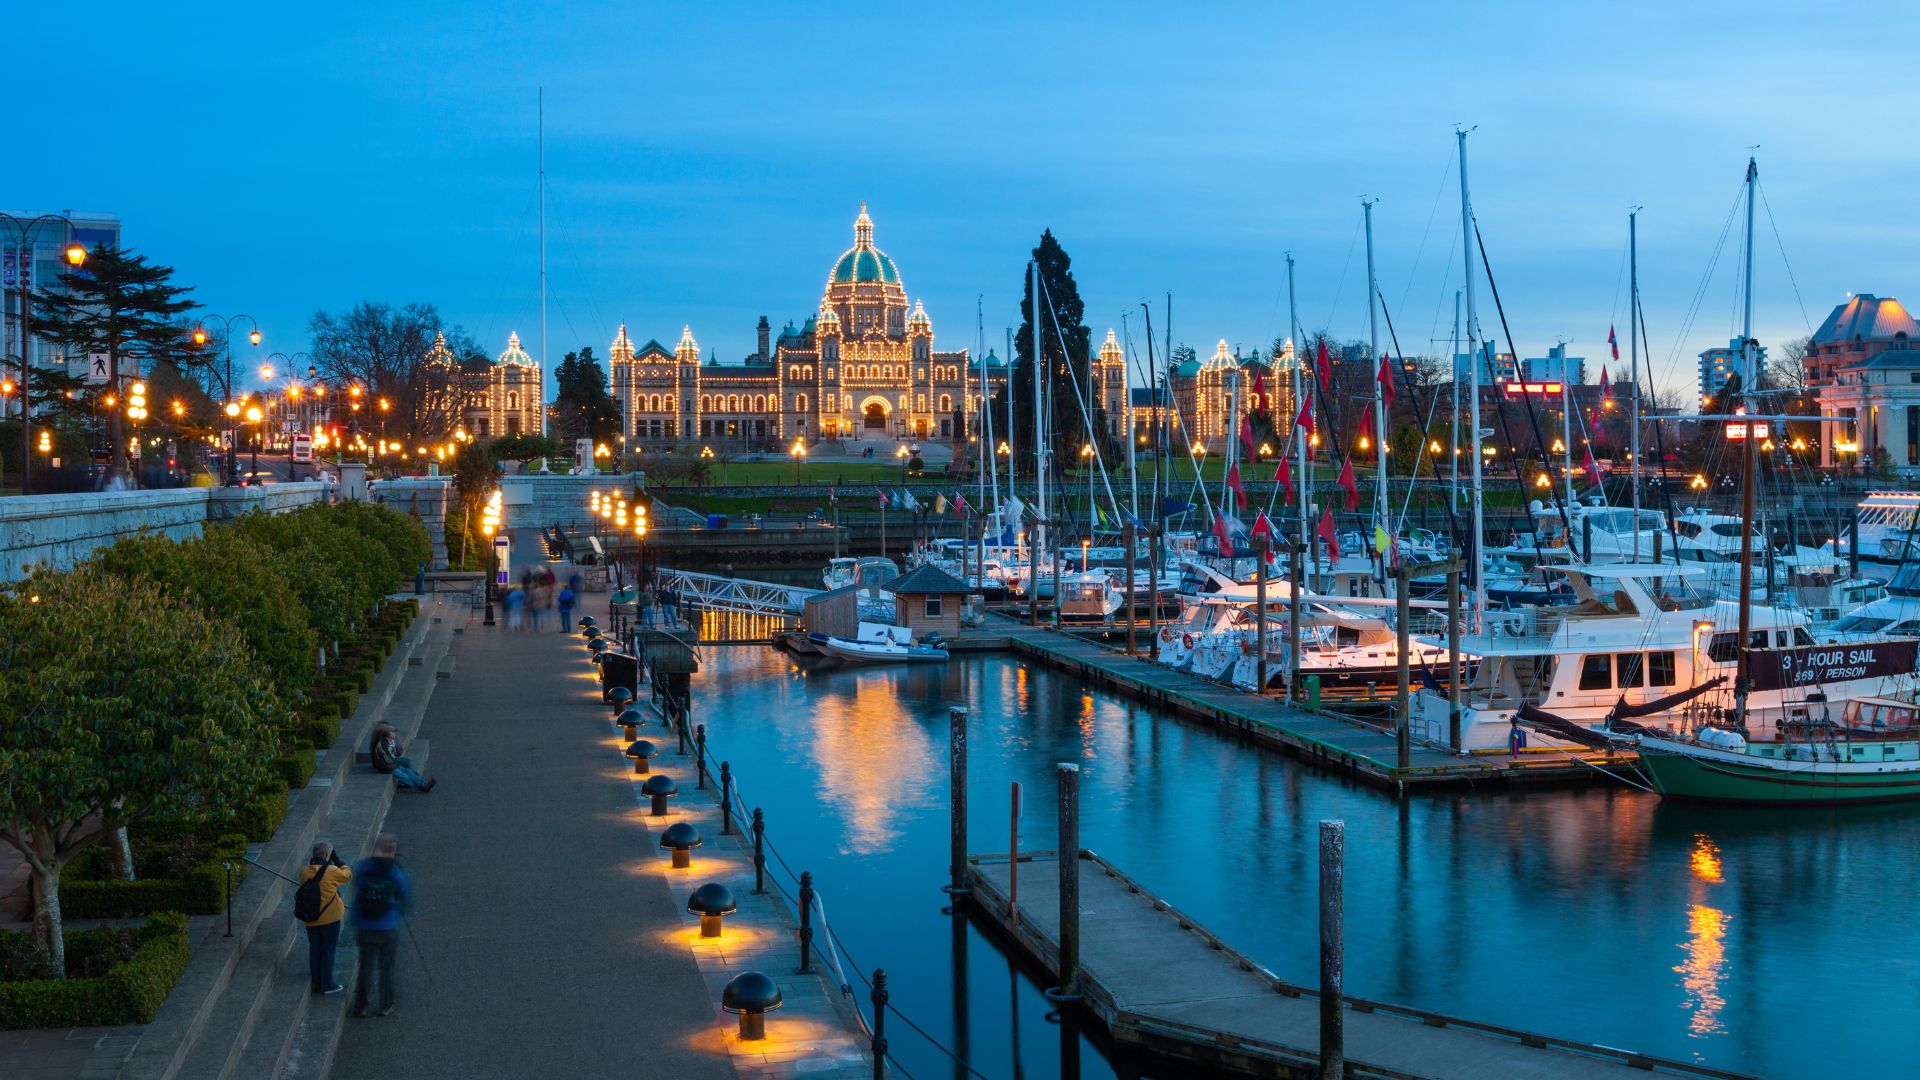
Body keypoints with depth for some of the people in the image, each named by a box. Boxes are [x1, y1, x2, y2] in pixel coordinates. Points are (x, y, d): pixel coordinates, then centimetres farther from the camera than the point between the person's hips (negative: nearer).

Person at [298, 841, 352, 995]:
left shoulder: (304, 871, -5)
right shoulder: (331, 871, -18)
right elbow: (348, 875, -2)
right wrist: (337, 860, 6)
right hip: (330, 918, -4)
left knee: (314, 950, 15)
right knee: (328, 951, 6)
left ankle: (316, 983, 24)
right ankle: (327, 985, 12)